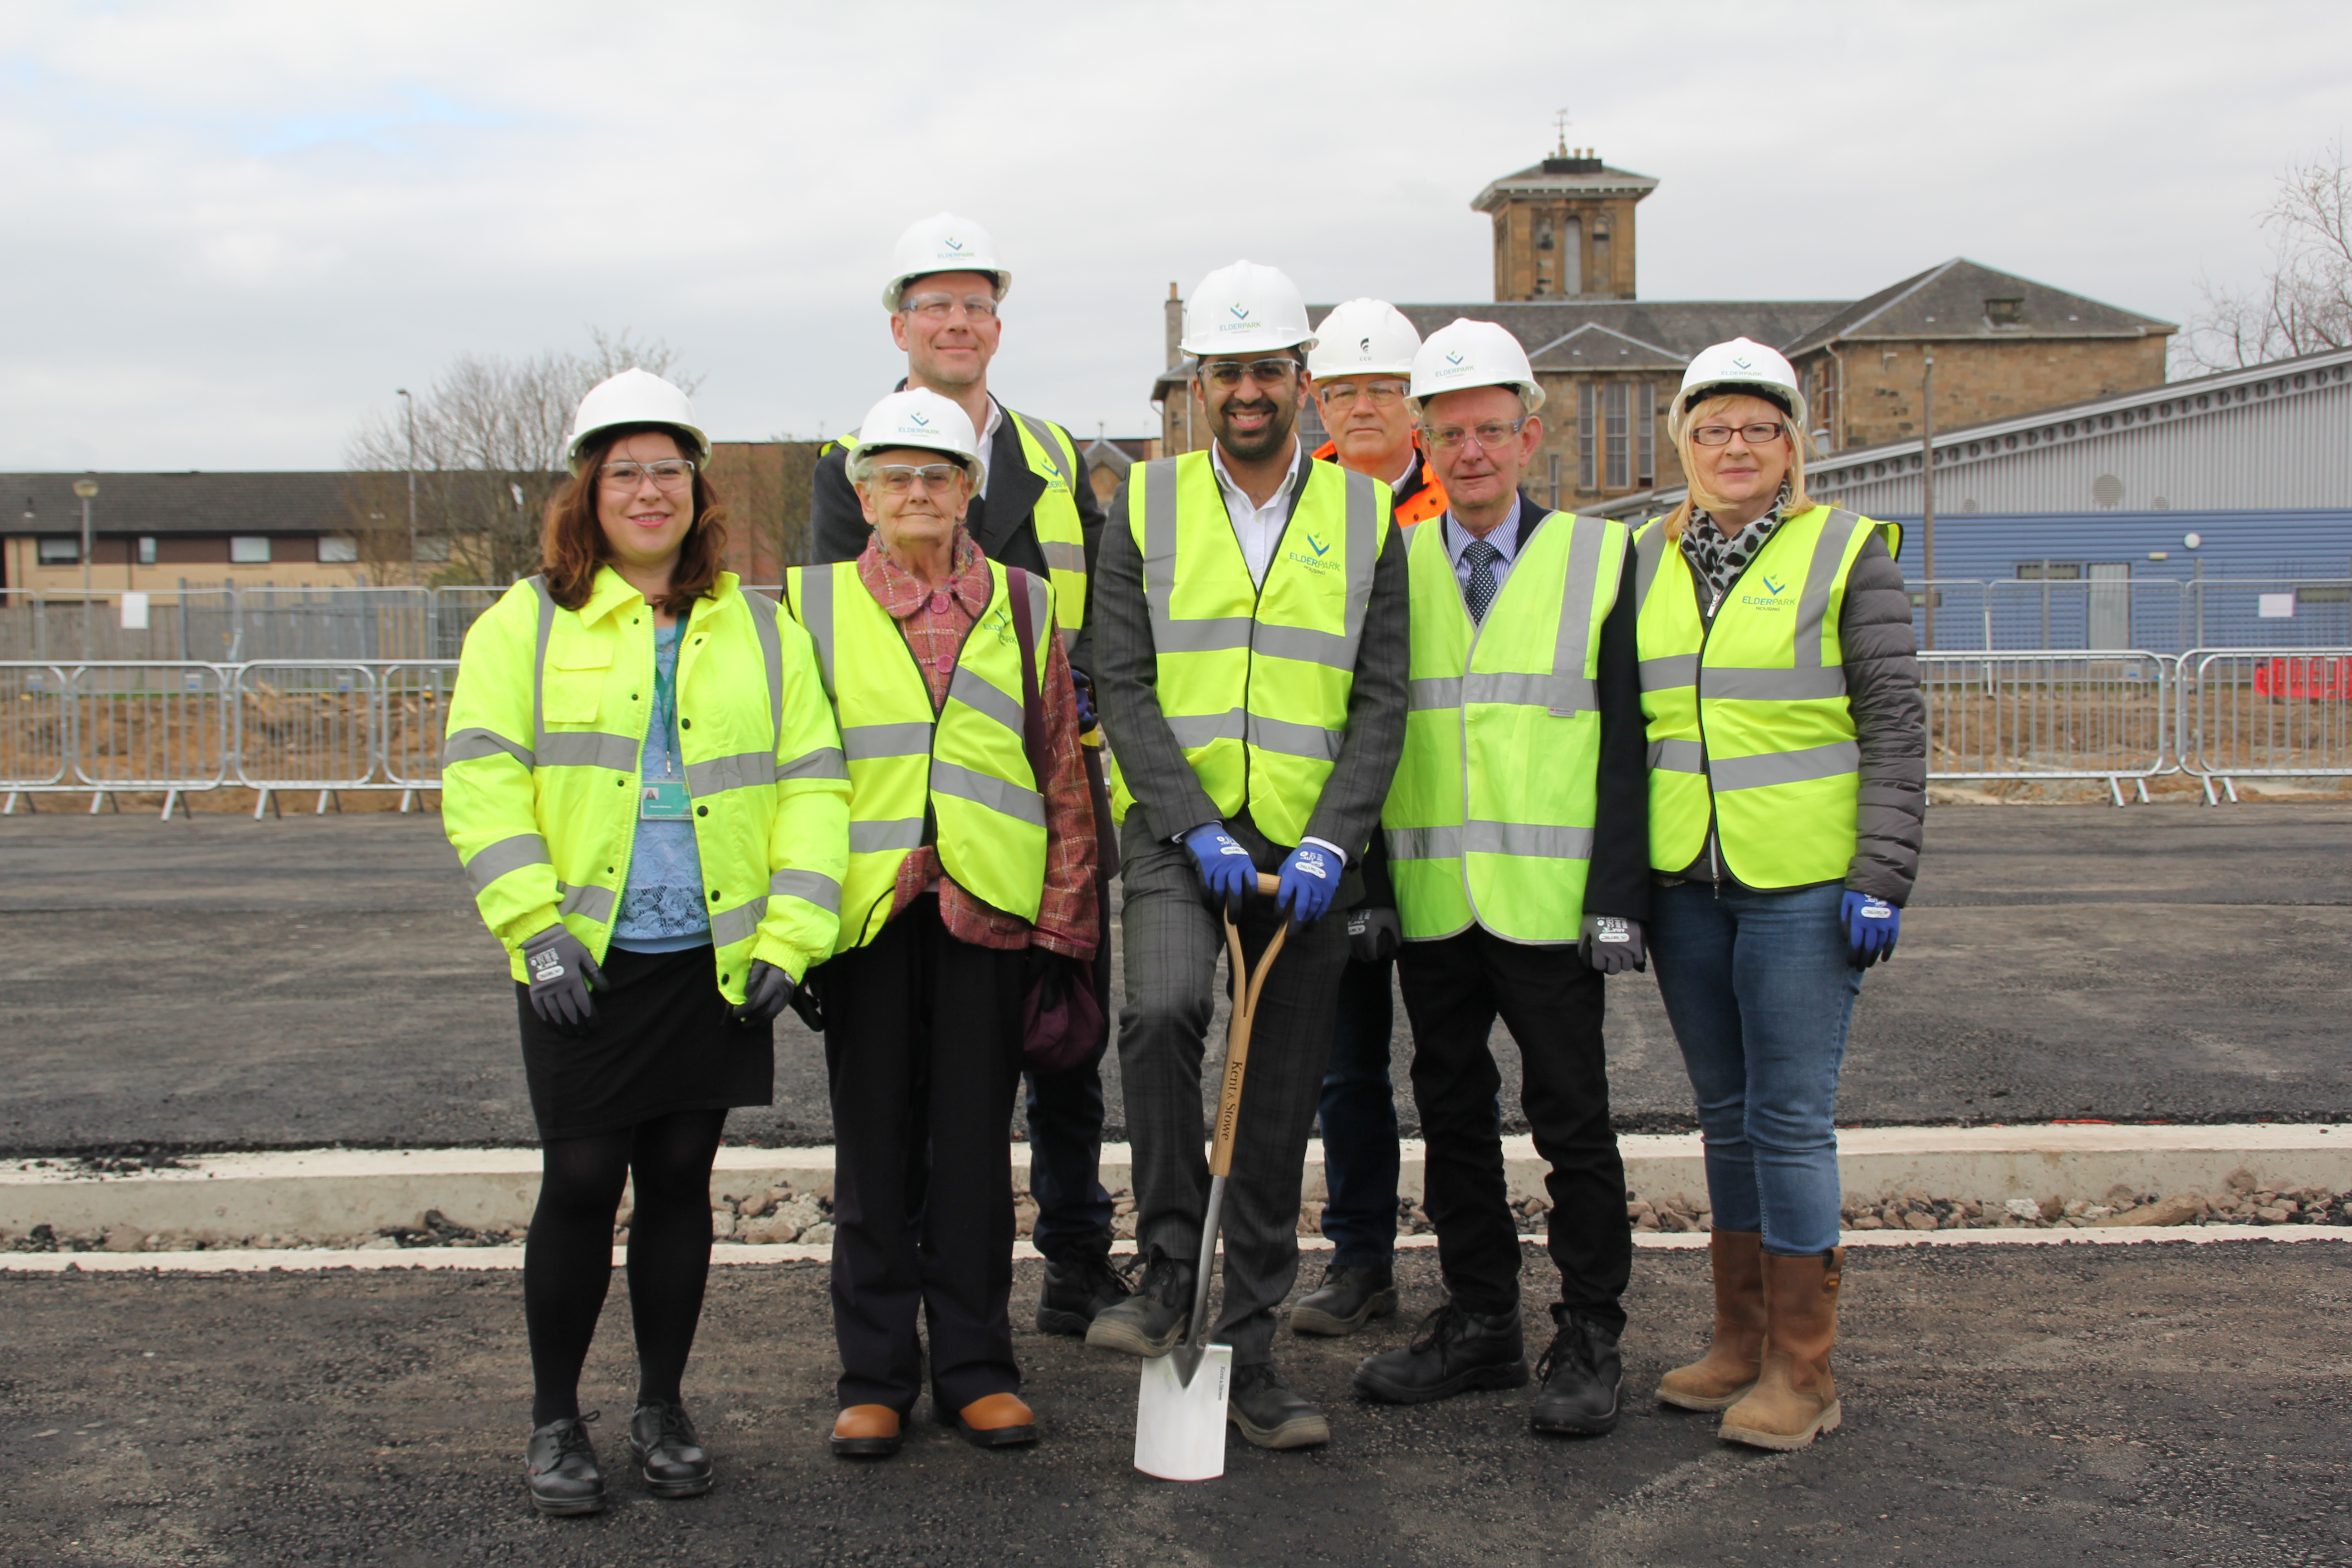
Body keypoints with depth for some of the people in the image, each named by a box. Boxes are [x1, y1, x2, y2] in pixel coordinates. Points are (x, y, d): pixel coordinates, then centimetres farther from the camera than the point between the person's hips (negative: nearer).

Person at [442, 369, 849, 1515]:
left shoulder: (759, 630, 9)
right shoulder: (528, 624, 4)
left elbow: (812, 783, 5)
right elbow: (482, 782, -3)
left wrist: (791, 935, -5)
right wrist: (537, 927, -12)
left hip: (715, 960, 2)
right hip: (582, 963, -2)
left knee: (680, 1179, 9)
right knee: (580, 1184, 1)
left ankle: (661, 1409, 24)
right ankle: (554, 1420, 17)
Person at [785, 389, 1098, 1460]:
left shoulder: (1022, 606, 9)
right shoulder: (814, 604, 6)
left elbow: (1063, 774, 8)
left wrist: (1063, 924, 3)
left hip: (987, 913, 1)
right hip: (865, 915, 0)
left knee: (975, 1145, 6)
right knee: (874, 1149, 6)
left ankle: (977, 1369, 18)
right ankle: (875, 1378, 17)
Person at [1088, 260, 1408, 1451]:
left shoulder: (1364, 514, 6)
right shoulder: (1145, 505, 4)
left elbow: (1381, 696, 1)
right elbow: (1125, 687, -1)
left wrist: (1330, 843, -12)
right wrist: (1198, 830, -13)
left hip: (1308, 850, 2)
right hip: (1178, 836, -1)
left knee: (1279, 1113, 5)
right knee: (1161, 1009, -30)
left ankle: (1249, 1358, 17)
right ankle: (1168, 1273, -13)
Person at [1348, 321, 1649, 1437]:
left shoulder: (1600, 560, 2)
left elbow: (1626, 744, -1)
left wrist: (1618, 898, -8)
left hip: (1549, 902, -3)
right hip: (1429, 904, 3)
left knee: (1573, 1122, 2)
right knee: (1453, 1115, 11)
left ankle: (1589, 1338, 15)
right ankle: (1480, 1322, 24)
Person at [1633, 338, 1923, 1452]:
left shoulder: (1847, 553, -1)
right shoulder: (1649, 559, 12)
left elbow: (1894, 722, -4)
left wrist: (1881, 879, -11)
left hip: (1803, 883, -5)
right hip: (1683, 885, 5)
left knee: (1791, 1117, -4)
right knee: (1727, 1113, 12)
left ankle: (1802, 1369, 6)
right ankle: (1740, 1341, 22)